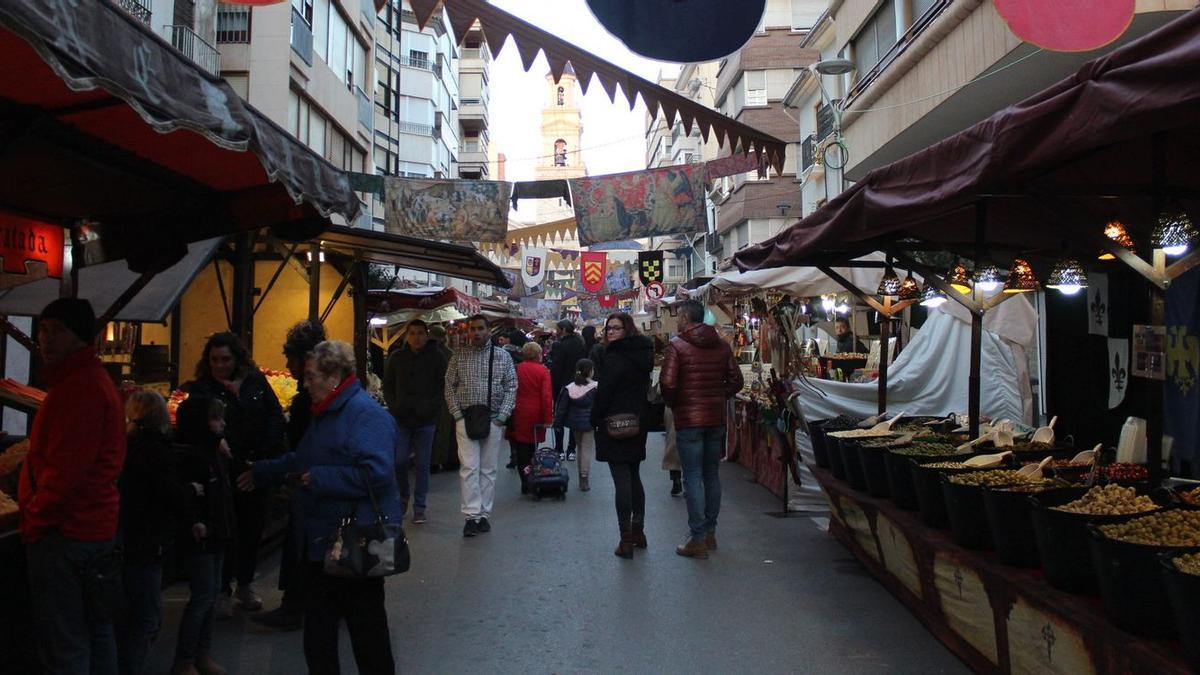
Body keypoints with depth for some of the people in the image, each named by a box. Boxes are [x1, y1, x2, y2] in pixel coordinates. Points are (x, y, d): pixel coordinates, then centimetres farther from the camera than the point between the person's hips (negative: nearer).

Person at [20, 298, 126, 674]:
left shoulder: (77, 389, -18)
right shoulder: (95, 380, 15)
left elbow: (64, 468, -23)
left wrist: (34, 519, -11)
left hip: (64, 530, -10)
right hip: (96, 525, 10)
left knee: (61, 643, -2)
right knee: (95, 627, 18)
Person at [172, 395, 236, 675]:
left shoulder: (213, 450, 11)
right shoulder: (187, 455, -17)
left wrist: (227, 458, 10)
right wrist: (193, 522, -33)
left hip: (216, 534, 9)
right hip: (199, 537, -9)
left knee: (212, 593, 13)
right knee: (202, 596, -5)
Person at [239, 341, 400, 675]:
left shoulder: (367, 414, -20)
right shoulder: (326, 412, 14)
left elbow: (376, 473, -31)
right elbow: (302, 460, 29)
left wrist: (319, 480, -24)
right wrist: (262, 472, 32)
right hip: (320, 539, 10)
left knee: (365, 623, 4)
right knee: (318, 622, 19)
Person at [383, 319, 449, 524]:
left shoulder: (436, 357, 0)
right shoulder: (396, 358, 7)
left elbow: (443, 387, 0)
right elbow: (387, 386, 12)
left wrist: (431, 408, -13)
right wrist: (394, 407, -3)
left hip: (425, 420, -2)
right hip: (402, 419, 2)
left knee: (423, 464, 3)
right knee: (399, 461, 0)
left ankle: (419, 507, 12)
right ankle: (403, 498, 24)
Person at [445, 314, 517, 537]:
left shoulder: (502, 356, 4)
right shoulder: (459, 356, 5)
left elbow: (511, 387, 3)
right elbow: (449, 386, 6)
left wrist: (502, 416, -6)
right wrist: (457, 414, -4)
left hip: (493, 420, 1)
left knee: (488, 469, 6)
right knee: (469, 468, -8)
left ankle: (484, 515, 14)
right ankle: (471, 516, -7)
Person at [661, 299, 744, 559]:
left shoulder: (677, 345, -10)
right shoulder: (721, 345, 6)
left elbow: (668, 383, -17)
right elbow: (735, 380, 5)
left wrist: (672, 404, 1)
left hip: (688, 420, -5)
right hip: (717, 418, 5)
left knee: (692, 478, -1)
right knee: (712, 475, 14)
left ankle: (697, 540, 1)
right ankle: (710, 533, 23)